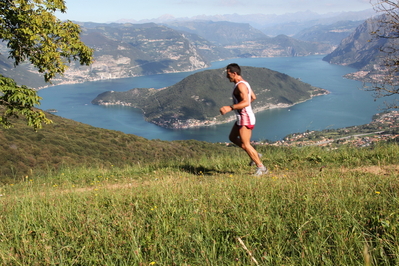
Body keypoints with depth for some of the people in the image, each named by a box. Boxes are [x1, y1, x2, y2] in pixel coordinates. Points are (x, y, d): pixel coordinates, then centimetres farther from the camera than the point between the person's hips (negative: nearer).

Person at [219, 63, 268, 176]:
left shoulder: (241, 85, -20)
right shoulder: (243, 83, 12)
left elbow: (246, 102, -32)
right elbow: (253, 97, 23)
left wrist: (230, 108, -38)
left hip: (245, 119, -11)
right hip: (242, 117, 11)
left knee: (245, 144, -5)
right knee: (232, 138, 19)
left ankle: (261, 167, 4)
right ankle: (255, 154, 20)